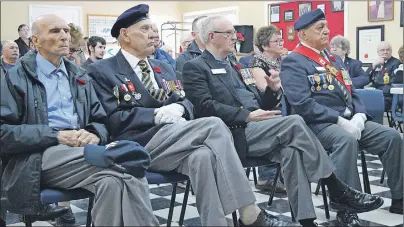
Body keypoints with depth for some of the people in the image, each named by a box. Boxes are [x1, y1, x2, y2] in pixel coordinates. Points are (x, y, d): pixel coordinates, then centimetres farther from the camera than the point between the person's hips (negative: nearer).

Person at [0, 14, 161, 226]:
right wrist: (56, 136, -15)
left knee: (114, 181, -33)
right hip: (41, 156, -4)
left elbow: (101, 120, 18)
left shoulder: (80, 77, 22)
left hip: (81, 149, 4)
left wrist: (94, 134, -7)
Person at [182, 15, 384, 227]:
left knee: (290, 150, -26)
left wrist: (272, 90, 2)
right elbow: (205, 107, -14)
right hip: (235, 134, -7)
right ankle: (338, 191, -17)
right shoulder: (195, 67, 1)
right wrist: (247, 116, -20)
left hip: (255, 129, 7)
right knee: (294, 123, -25)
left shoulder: (234, 67, 26)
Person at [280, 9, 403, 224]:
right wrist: (339, 120, -20)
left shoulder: (334, 59, 21)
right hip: (319, 124, -8)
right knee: (347, 140, -37)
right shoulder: (293, 62, -6)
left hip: (351, 120, 8)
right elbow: (302, 104, -17)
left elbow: (352, 93, 20)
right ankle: (347, 209, -31)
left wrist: (359, 117, -2)